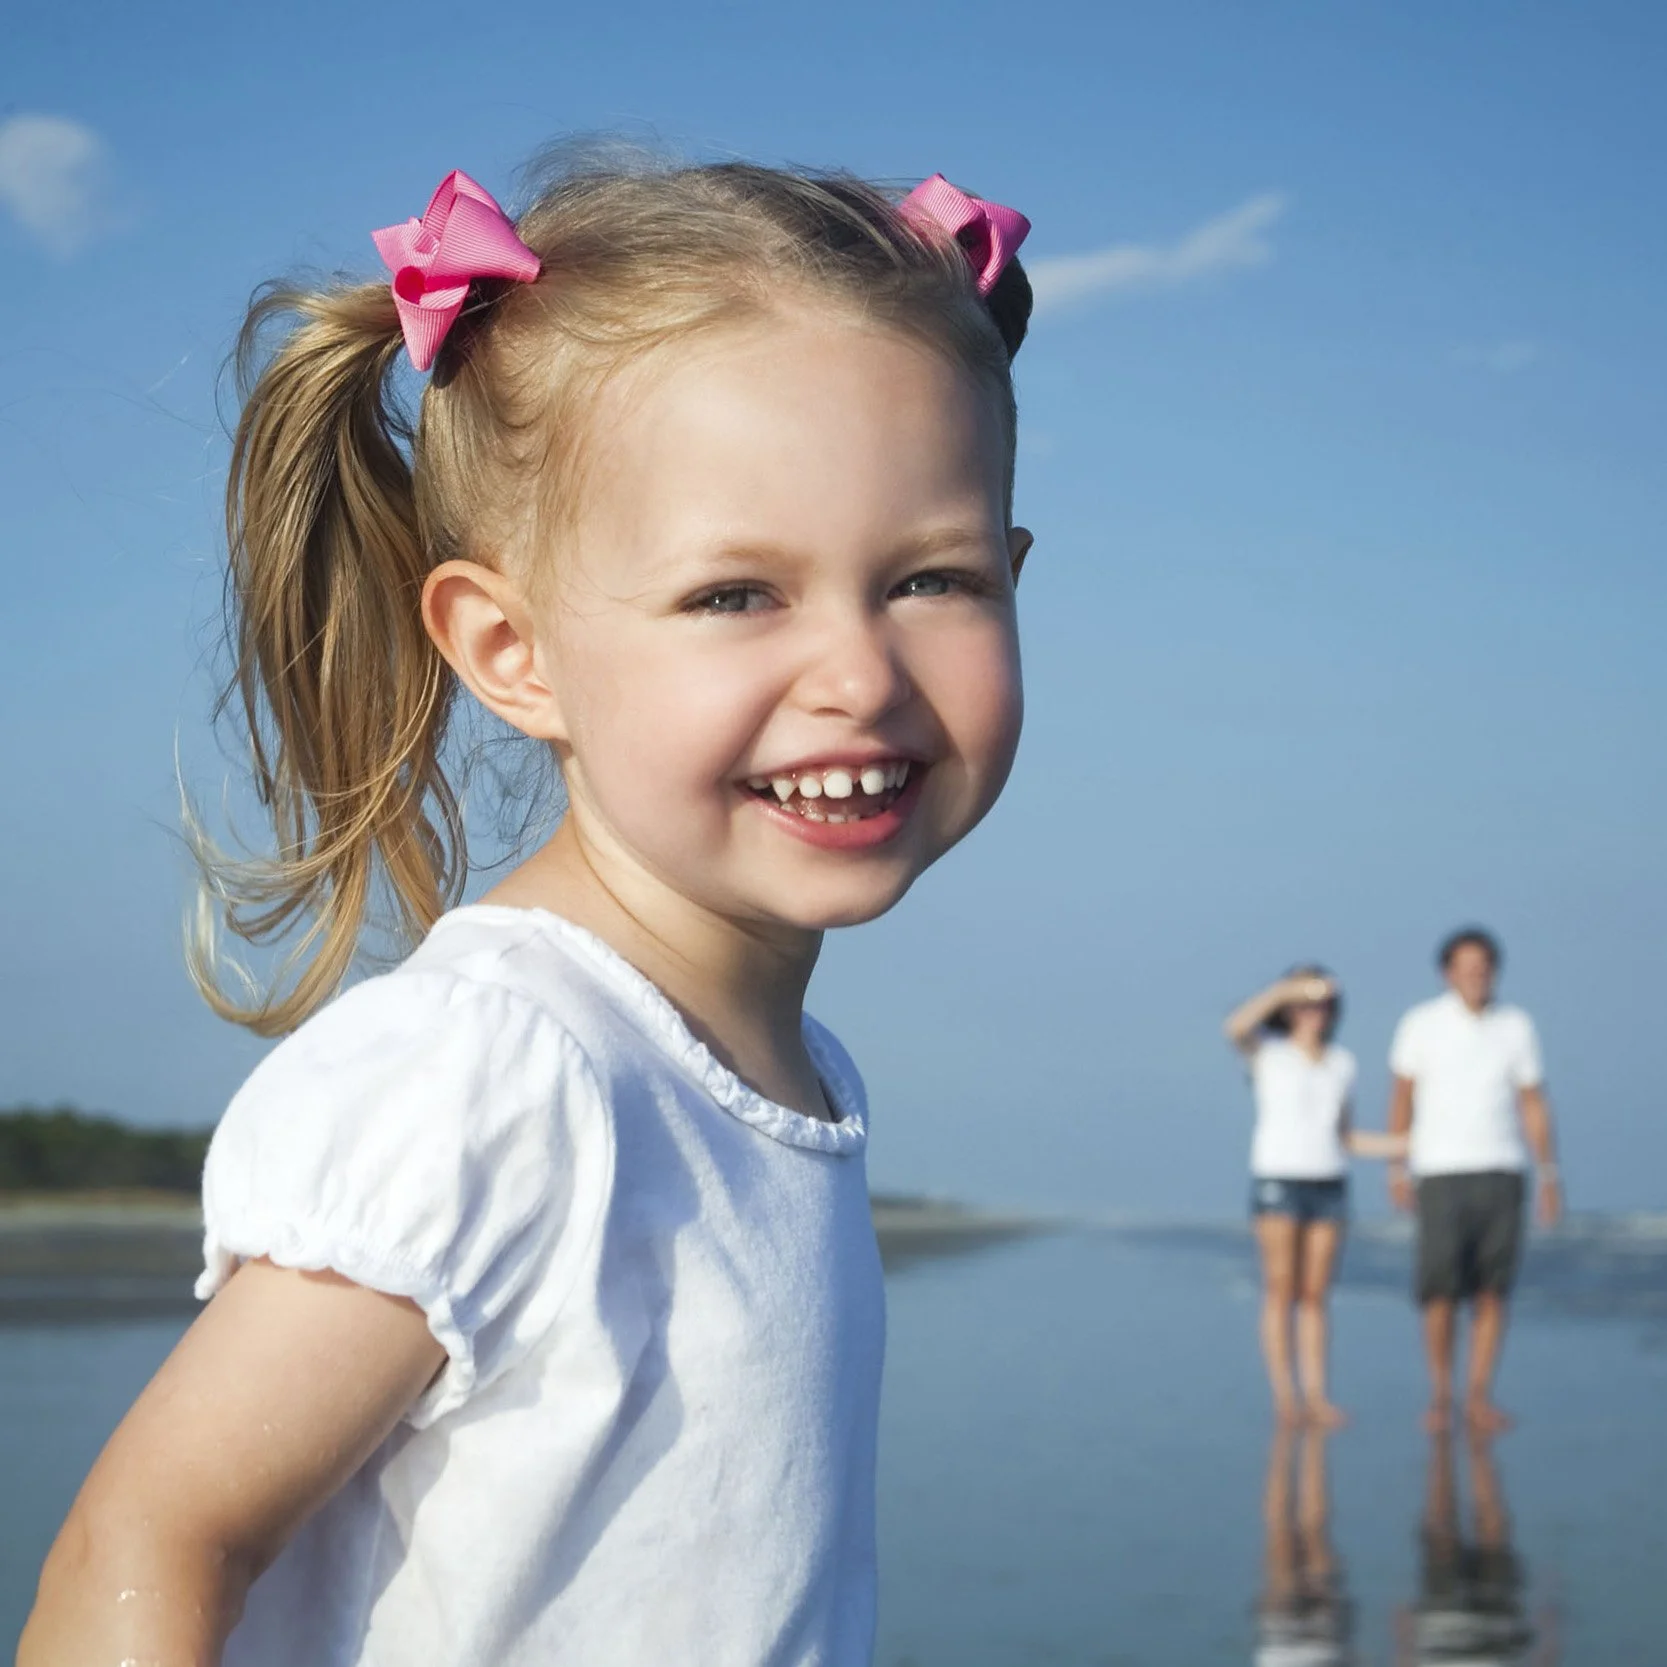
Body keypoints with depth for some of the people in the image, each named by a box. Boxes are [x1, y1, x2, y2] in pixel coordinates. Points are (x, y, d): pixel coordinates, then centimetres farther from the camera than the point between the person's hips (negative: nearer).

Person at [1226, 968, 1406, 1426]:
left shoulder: (1341, 1064, 11)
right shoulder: (1267, 1052, -1)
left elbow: (1344, 1138, 14)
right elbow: (1234, 1028, -24)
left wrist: (1407, 1145, 4)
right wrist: (1285, 989, -27)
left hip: (1329, 1187, 4)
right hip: (1277, 1182, -4)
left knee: (1315, 1296, 3)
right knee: (1281, 1292, -6)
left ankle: (1316, 1397, 2)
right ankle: (1285, 1395, -4)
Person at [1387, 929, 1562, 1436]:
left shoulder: (1516, 1026, 4)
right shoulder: (1421, 1024, -2)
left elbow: (1534, 1105, 7)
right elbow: (1401, 1098, 4)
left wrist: (1550, 1178, 1)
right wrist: (1397, 1171, -1)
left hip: (1501, 1174, 2)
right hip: (1441, 1173, -2)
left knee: (1492, 1292, -2)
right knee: (1440, 1290, -8)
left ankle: (1478, 1399, 6)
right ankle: (1440, 1397, 8)